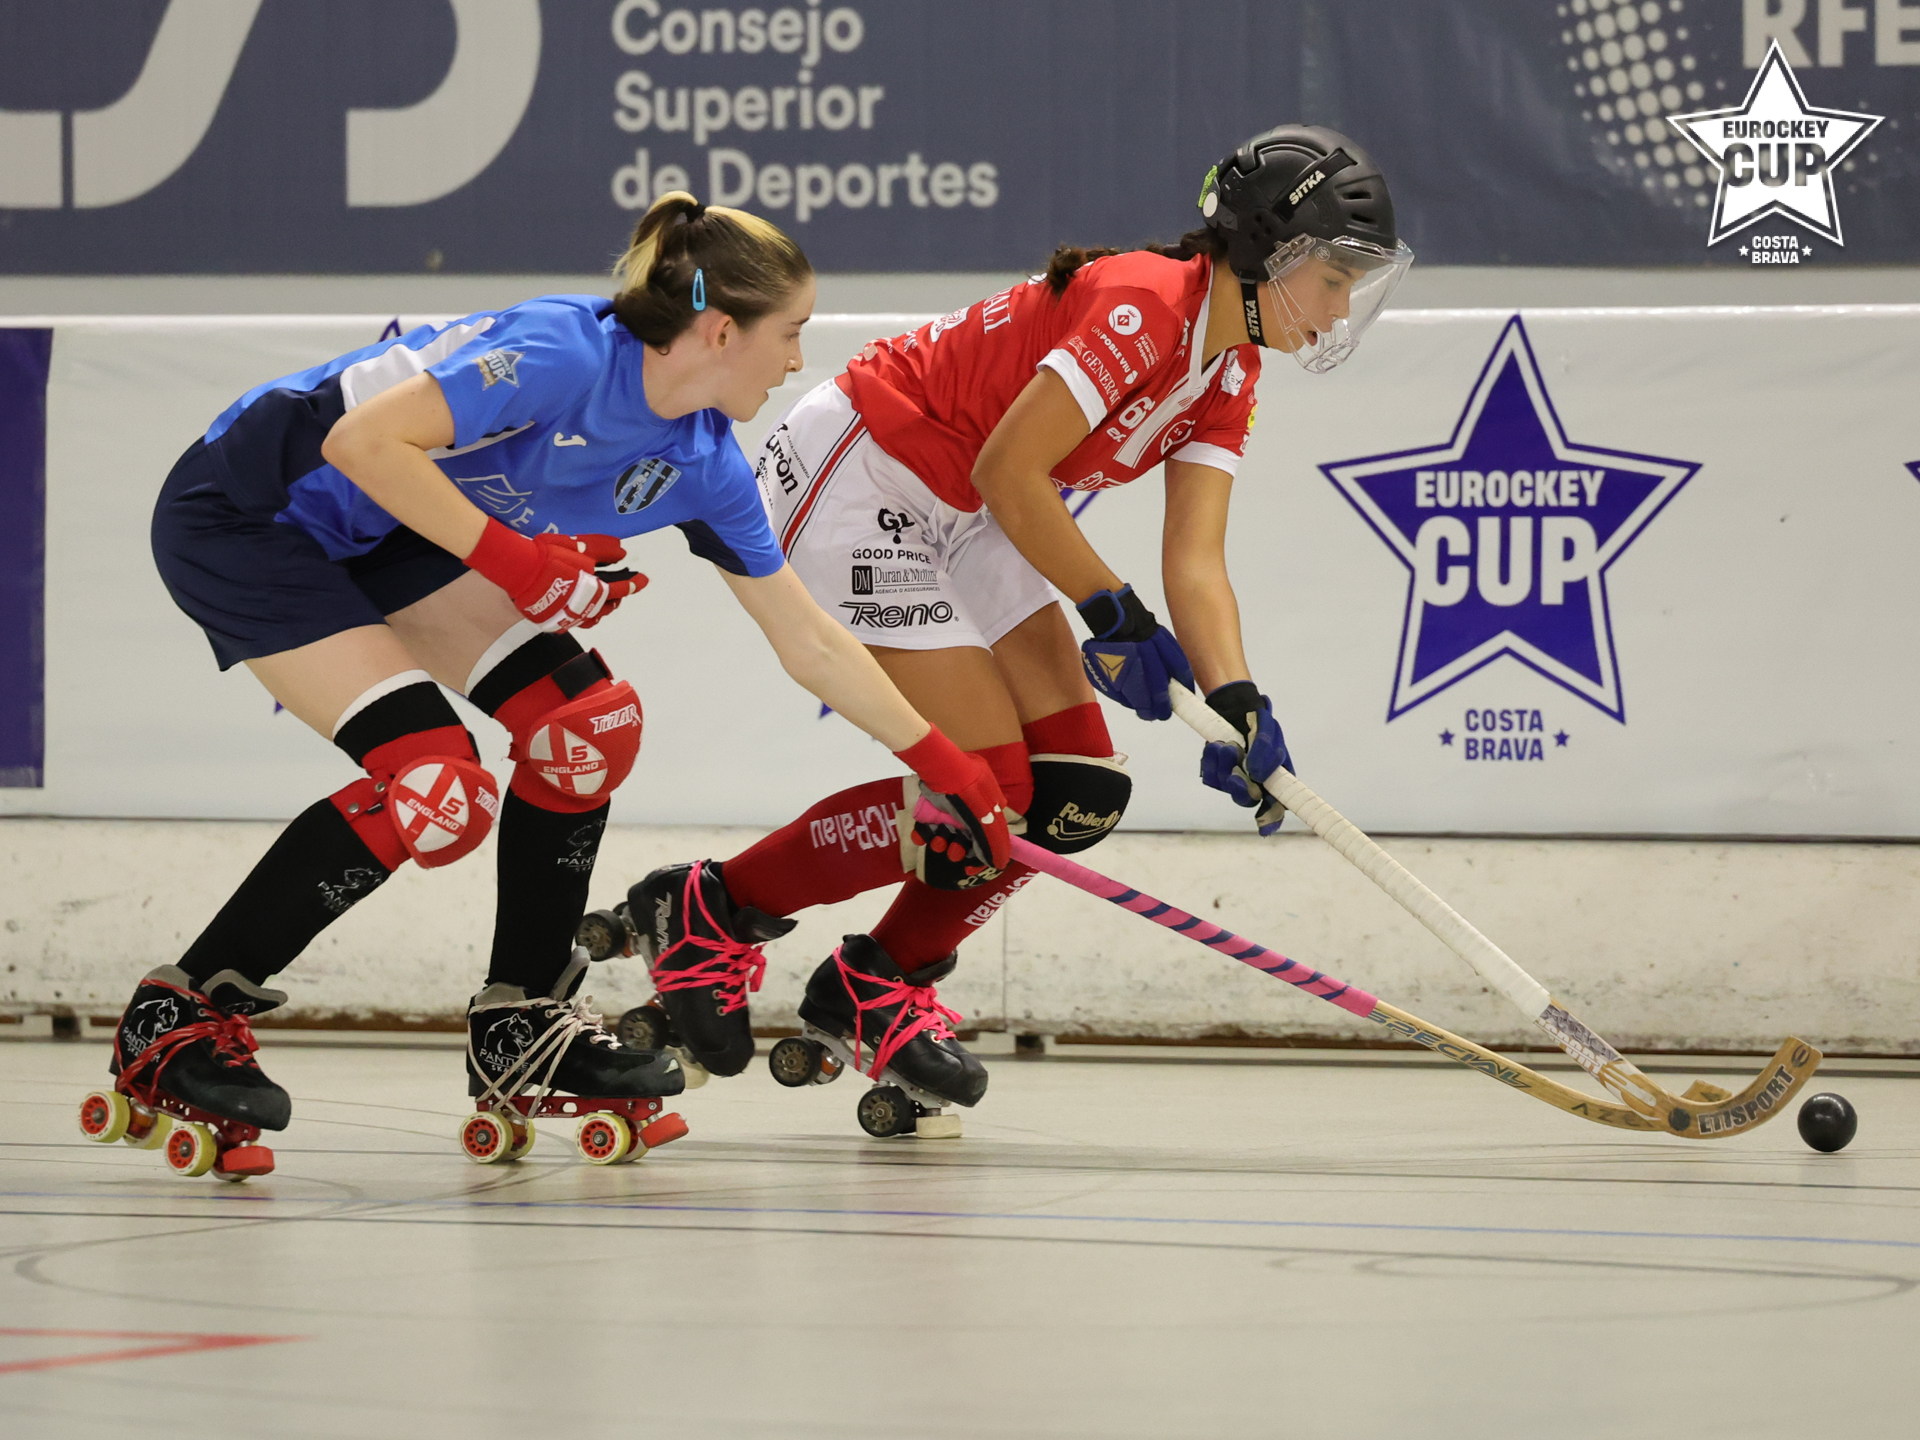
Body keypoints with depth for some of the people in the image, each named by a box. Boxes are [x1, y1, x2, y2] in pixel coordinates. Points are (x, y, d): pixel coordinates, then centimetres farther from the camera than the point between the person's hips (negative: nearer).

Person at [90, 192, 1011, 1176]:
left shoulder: (702, 462, -2)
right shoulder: (565, 355, -27)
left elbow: (810, 643, 9)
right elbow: (362, 440, -30)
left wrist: (941, 763, 10)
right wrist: (509, 557, -29)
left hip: (376, 538, 9)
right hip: (240, 515, -9)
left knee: (585, 717, -1)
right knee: (434, 784, -19)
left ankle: (520, 1025, 11)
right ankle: (176, 1015, -9)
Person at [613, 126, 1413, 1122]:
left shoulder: (1229, 374, 3)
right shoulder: (1144, 305, -25)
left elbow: (1196, 562, -3)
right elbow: (1007, 473, -25)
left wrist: (1235, 701, -18)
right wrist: (1113, 612, -17)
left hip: (954, 520, 9)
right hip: (846, 483, -9)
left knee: (1079, 791, 0)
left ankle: (875, 988, 17)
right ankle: (707, 912, 2)